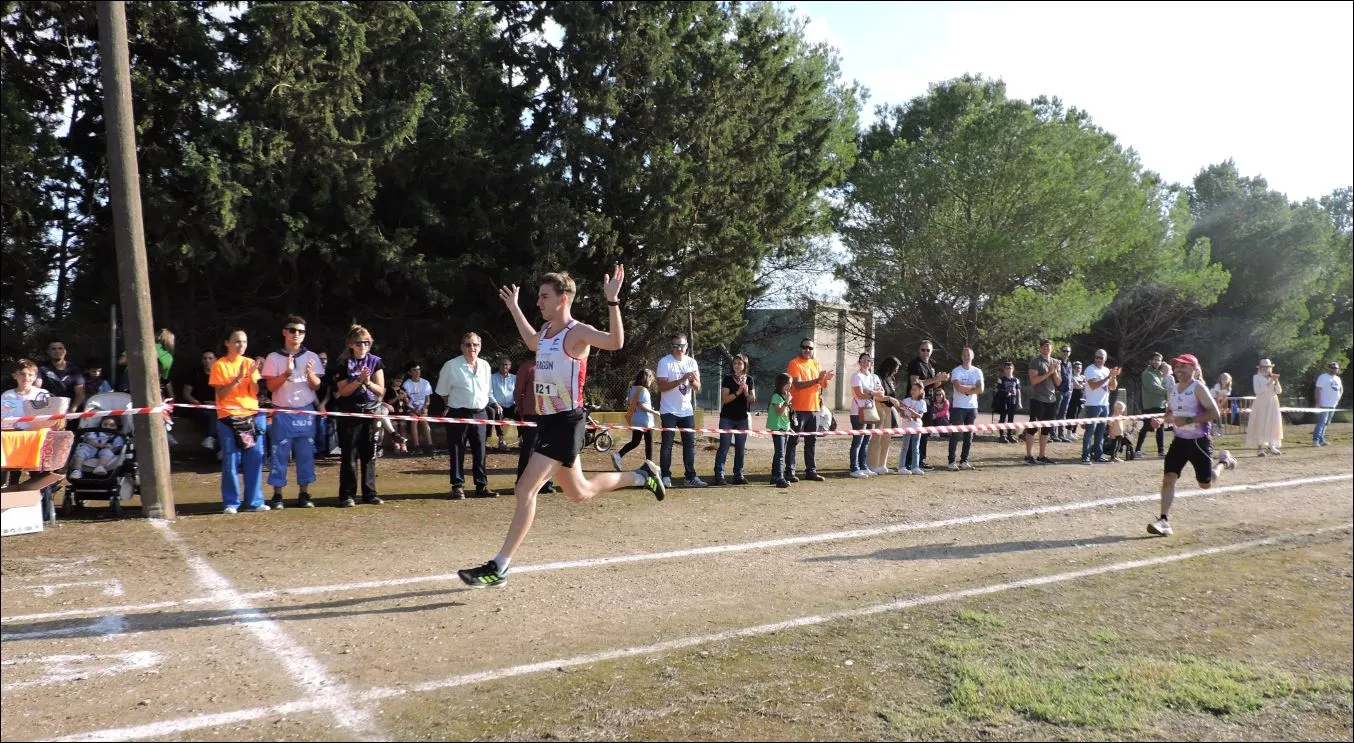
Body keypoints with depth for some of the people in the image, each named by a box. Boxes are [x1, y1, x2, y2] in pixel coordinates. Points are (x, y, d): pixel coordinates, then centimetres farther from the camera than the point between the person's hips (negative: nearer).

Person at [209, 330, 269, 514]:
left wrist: (251, 376, -13)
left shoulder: (250, 363, 10)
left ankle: (254, 501, 8)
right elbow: (221, 394, -6)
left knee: (255, 460, 1)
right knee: (230, 461, -3)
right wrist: (238, 378, -17)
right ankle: (230, 503, 6)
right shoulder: (220, 365, 1)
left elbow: (255, 392, 4)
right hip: (228, 418, -3)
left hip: (252, 416, 3)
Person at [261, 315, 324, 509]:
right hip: (282, 413, -1)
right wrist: (287, 373, -19)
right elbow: (271, 386, -3)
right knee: (279, 454, 0)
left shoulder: (311, 357, 6)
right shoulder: (274, 358, 2)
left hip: (306, 412, 2)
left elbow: (316, 386, 3)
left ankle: (304, 493, 11)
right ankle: (277, 495, 6)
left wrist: (310, 373, -17)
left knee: (306, 454, 4)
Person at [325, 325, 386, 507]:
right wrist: (359, 380, -18)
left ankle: (369, 493, 12)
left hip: (371, 412, 2)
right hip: (349, 413, -2)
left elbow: (381, 391, 2)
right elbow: (343, 391, -6)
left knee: (369, 455, 5)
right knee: (349, 455, -3)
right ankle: (347, 495, 2)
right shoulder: (343, 363, 0)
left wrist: (368, 382, -15)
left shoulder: (375, 362, 5)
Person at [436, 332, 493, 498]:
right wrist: (455, 403, 5)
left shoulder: (485, 366, 9)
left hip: (479, 414, 4)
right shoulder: (451, 366, -6)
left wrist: (483, 404, 11)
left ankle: (482, 486, 15)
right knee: (457, 452, 0)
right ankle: (457, 487, 7)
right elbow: (443, 392, 1)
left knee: (480, 451, 8)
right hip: (458, 414, -4)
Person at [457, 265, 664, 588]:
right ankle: (642, 476, 37)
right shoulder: (546, 330, 11)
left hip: (566, 423, -9)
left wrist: (612, 301, -40)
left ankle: (499, 568, -7)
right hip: (548, 421, 9)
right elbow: (533, 343, 36)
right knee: (579, 492, 20)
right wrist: (514, 308, 37)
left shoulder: (577, 332, -14)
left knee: (525, 489, -13)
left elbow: (615, 343, -32)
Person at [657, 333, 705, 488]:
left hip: (687, 410, 5)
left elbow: (698, 388, 5)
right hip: (669, 411, -5)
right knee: (667, 444, -3)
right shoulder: (664, 362, -8)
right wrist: (682, 379, -24)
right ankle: (665, 476, 2)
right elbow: (662, 386, -16)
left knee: (690, 443, 5)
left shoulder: (692, 362, 6)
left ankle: (690, 477, 10)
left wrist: (692, 380, -17)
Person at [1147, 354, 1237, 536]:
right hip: (1179, 440, 5)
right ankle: (1164, 521, -12)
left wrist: (1188, 420, -24)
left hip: (1199, 441, -5)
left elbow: (1214, 413, -18)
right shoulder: (1173, 390, 8)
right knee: (1168, 478, -11)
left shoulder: (1198, 388, -12)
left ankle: (1224, 461, 39)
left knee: (1206, 484, 10)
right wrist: (1162, 420, 0)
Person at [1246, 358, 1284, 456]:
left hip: (1272, 404, 5)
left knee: (1273, 424, 2)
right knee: (1260, 425, -8)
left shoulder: (1273, 377, 10)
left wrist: (1276, 381, -10)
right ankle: (1259, 448, -8)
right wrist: (1269, 383, -19)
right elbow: (1257, 390, -14)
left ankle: (1271, 446, 10)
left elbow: (1279, 391, 4)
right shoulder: (1257, 377, -1)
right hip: (1261, 404, -5)